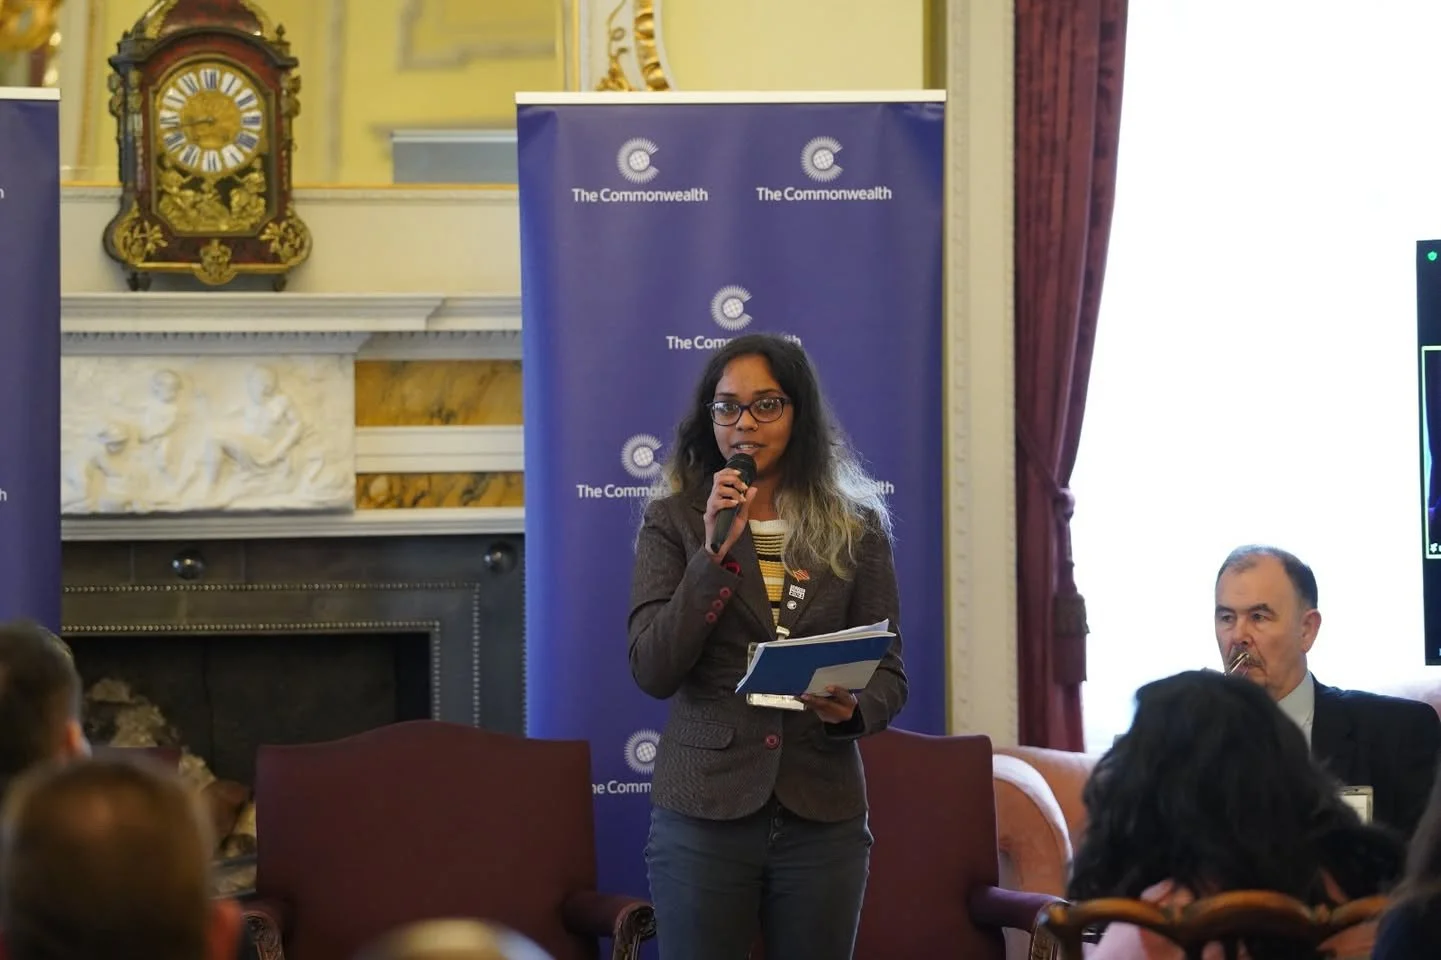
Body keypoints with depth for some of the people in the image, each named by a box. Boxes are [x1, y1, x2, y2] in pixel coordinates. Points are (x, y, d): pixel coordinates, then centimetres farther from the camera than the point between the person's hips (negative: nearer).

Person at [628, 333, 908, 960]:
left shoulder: (857, 528, 7)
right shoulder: (672, 523, 3)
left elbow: (889, 672, 7)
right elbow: (652, 672, -7)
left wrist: (854, 710, -16)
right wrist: (716, 554, -15)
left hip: (823, 812, 1)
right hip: (705, 808, -1)